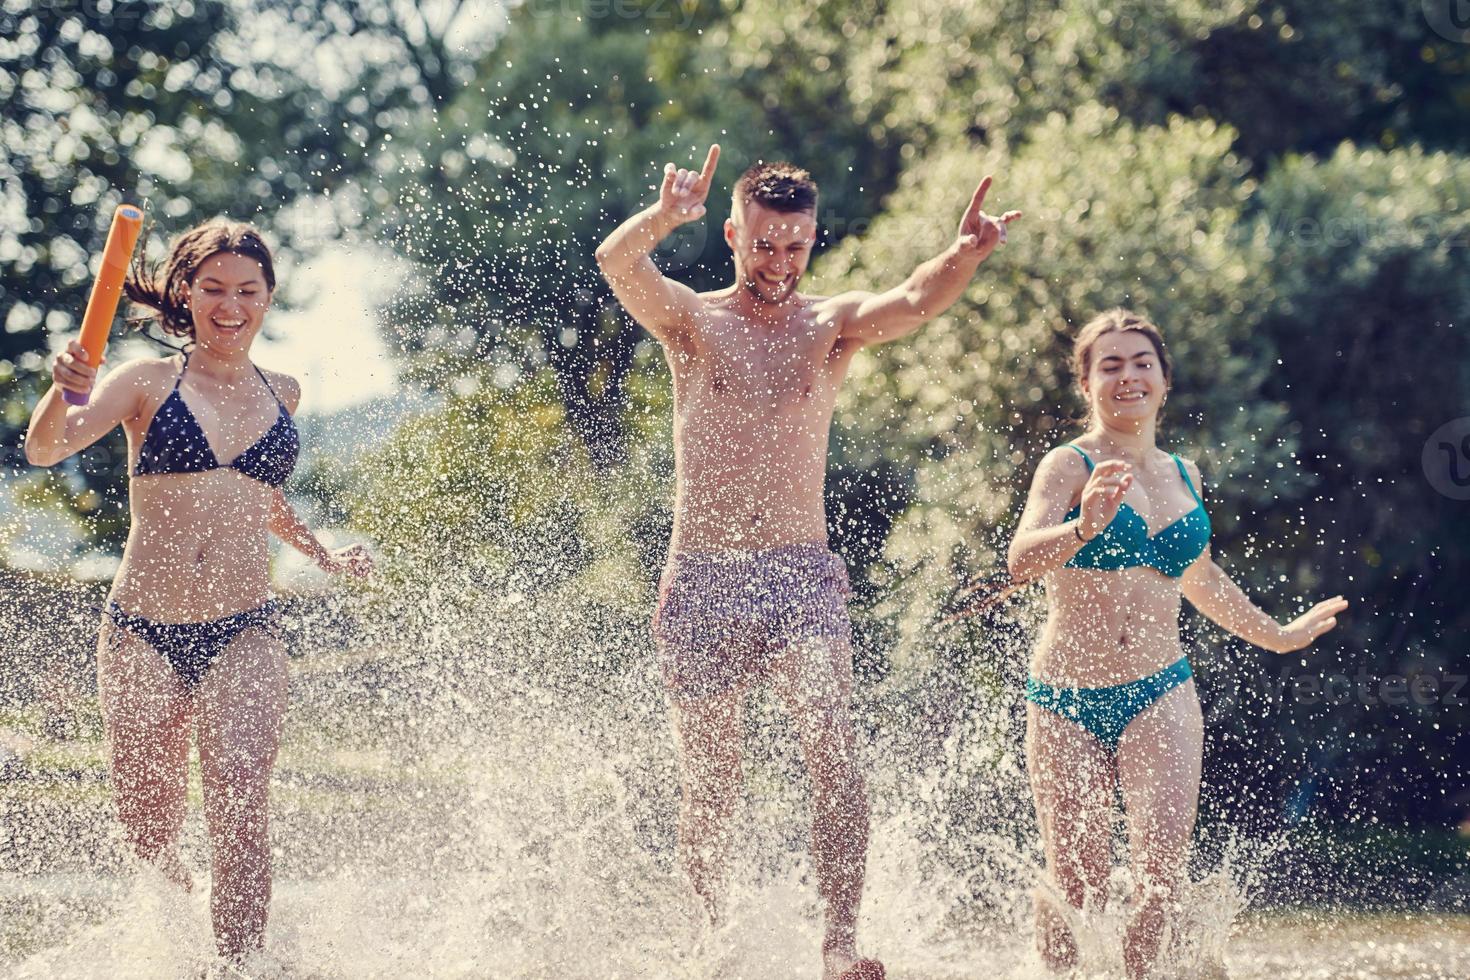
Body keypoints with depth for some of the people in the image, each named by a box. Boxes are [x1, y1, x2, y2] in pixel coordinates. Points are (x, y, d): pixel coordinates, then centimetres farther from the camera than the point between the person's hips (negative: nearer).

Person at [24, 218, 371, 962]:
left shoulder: (281, 395, 12)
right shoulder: (150, 383, -1)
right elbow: (46, 448, -17)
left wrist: (320, 553, 26)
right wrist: (64, 394, -37)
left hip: (244, 635, 2)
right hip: (144, 632, -2)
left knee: (239, 805, -19)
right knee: (150, 829, 6)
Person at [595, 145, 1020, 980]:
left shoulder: (832, 325, 6)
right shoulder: (692, 321, 4)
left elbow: (914, 303, -14)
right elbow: (617, 264, -16)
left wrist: (964, 258, -37)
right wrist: (663, 220, -40)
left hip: (802, 575, 0)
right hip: (702, 581, 0)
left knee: (835, 755, -20)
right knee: (710, 785, 6)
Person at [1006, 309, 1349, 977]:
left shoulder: (1183, 475, 12)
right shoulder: (1070, 466, -6)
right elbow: (1022, 560, -24)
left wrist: (1276, 635, 42)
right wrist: (1083, 528, -43)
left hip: (1160, 695, 3)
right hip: (1068, 702, -3)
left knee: (1161, 871, -15)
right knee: (1076, 889, -2)